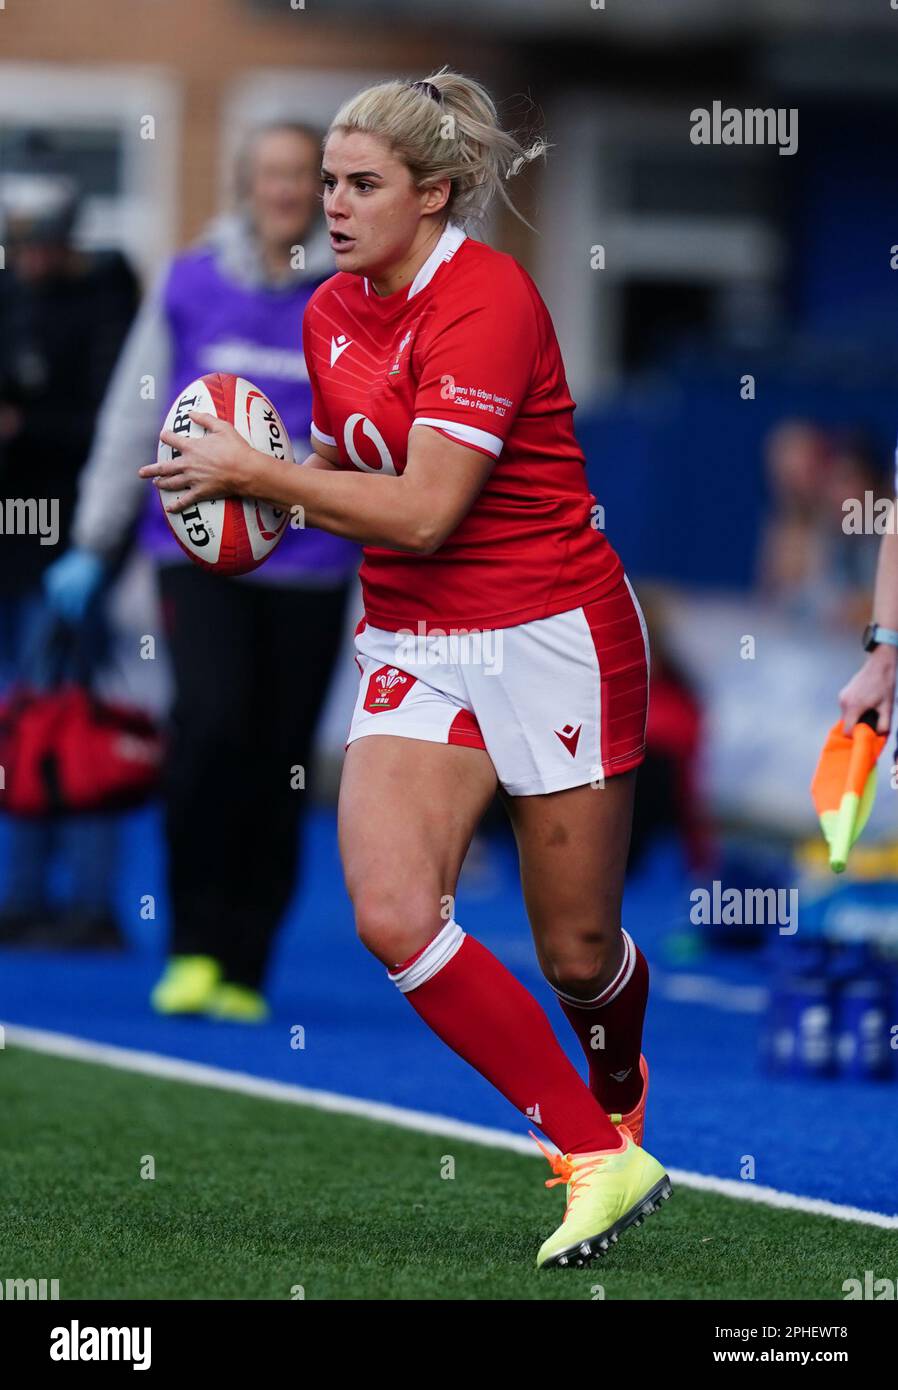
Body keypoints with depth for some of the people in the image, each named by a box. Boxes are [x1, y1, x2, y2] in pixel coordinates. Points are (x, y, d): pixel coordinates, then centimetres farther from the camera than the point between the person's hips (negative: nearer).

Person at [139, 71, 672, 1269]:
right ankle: (598, 1160, -6)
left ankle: (620, 1106, 41)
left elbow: (423, 511, -24)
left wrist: (253, 473, -17)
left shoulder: (487, 298, -19)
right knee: (392, 914, -16)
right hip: (411, 652, 6)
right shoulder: (332, 314, 6)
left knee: (576, 952, 4)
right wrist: (259, 484, 2)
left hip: (550, 640, -6)